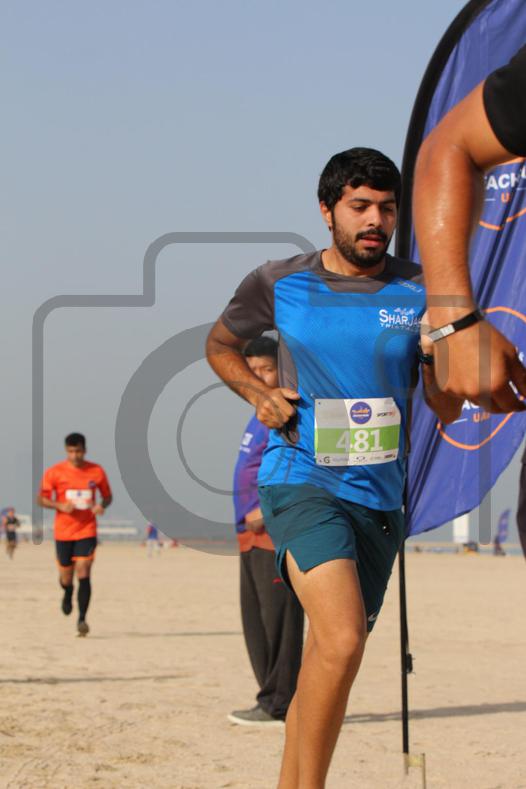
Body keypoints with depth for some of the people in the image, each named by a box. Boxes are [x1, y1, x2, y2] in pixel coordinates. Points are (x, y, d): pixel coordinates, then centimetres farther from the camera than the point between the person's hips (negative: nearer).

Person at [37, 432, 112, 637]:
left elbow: (107, 496, 11)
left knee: (83, 575, -13)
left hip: (87, 531, -1)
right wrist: (60, 506, -18)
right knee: (66, 577, 10)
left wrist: (102, 506, -12)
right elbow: (41, 499, 1)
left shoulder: (97, 472, -1)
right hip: (63, 532, 1)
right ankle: (67, 594, 46)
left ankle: (82, 619, -8)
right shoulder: (54, 472, -5)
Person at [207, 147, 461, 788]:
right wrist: (258, 393, -1)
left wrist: (439, 352, -16)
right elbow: (219, 344, 18)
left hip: (380, 496, 4)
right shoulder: (278, 284, 0)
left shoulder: (420, 292, 3)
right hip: (301, 480, -4)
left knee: (326, 661, 14)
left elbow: (447, 410, 6)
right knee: (342, 641, -25)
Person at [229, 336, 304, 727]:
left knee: (277, 618, -9)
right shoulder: (261, 415, 20)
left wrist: (266, 509, -22)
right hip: (253, 533, 10)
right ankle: (272, 699, 17)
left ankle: (279, 705, -7)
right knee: (256, 620, 11)